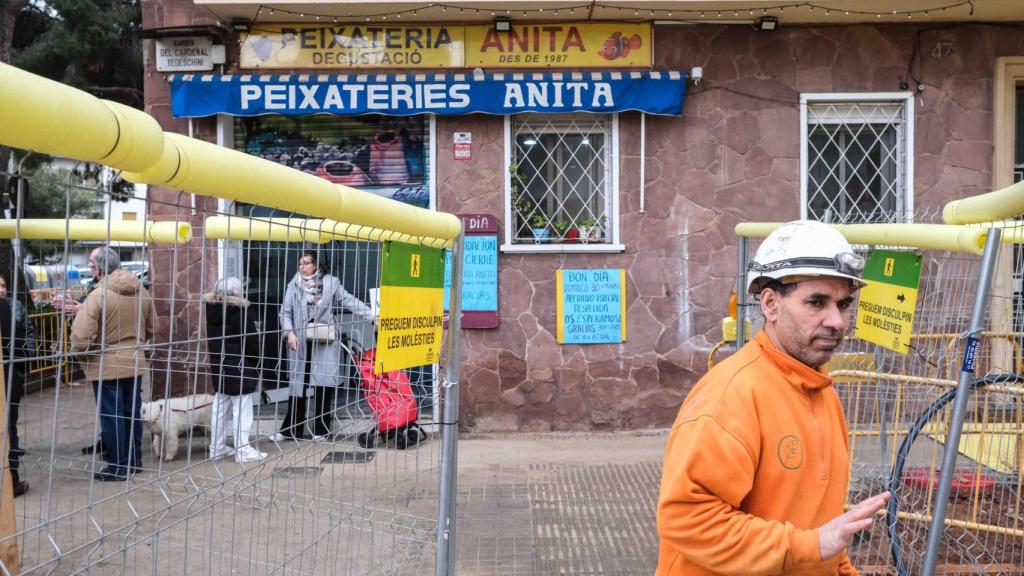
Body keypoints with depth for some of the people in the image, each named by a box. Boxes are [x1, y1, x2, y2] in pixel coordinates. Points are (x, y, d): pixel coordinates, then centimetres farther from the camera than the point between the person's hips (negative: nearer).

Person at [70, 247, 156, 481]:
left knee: (111, 416, 4)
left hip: (106, 366, -6)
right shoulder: (141, 291, 0)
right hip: (134, 362, 6)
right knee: (131, 412, 16)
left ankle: (117, 467, 11)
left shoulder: (98, 295, -19)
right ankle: (134, 460, 27)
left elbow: (81, 337, -22)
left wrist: (79, 352, -1)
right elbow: (151, 328, 10)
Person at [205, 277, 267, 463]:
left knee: (220, 408, 14)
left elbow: (212, 340, 13)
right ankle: (243, 450, -1)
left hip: (218, 367, 8)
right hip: (239, 368, -7)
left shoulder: (212, 311, 5)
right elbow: (252, 341, -14)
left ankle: (217, 448, 21)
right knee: (242, 409, -3)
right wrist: (256, 365, -2)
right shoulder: (240, 312, -16)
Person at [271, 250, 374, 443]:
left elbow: (351, 302, -1)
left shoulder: (331, 283, 1)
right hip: (300, 343, 1)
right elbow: (286, 311, 4)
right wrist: (289, 332, -10)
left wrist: (372, 315, -9)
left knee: (324, 384, -1)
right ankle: (291, 429, 15)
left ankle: (321, 430, 10)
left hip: (325, 343, -1)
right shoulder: (294, 285, 5)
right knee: (297, 383, 7)